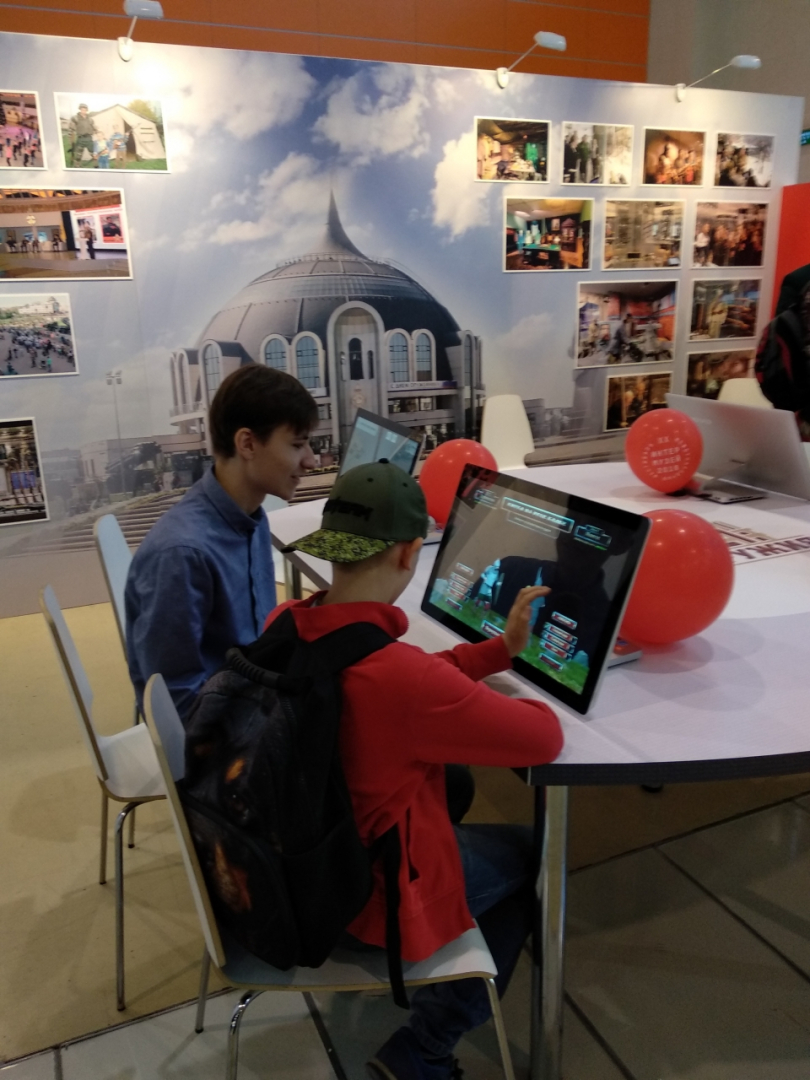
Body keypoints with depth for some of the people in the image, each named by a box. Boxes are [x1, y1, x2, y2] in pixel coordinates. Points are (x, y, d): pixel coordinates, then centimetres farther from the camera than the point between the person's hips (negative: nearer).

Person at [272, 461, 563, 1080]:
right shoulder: (401, 677, -36)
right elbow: (545, 739, -21)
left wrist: (501, 648, 4)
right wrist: (493, 701, -1)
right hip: (367, 893, -7)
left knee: (452, 785, 28)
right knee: (530, 854, 18)